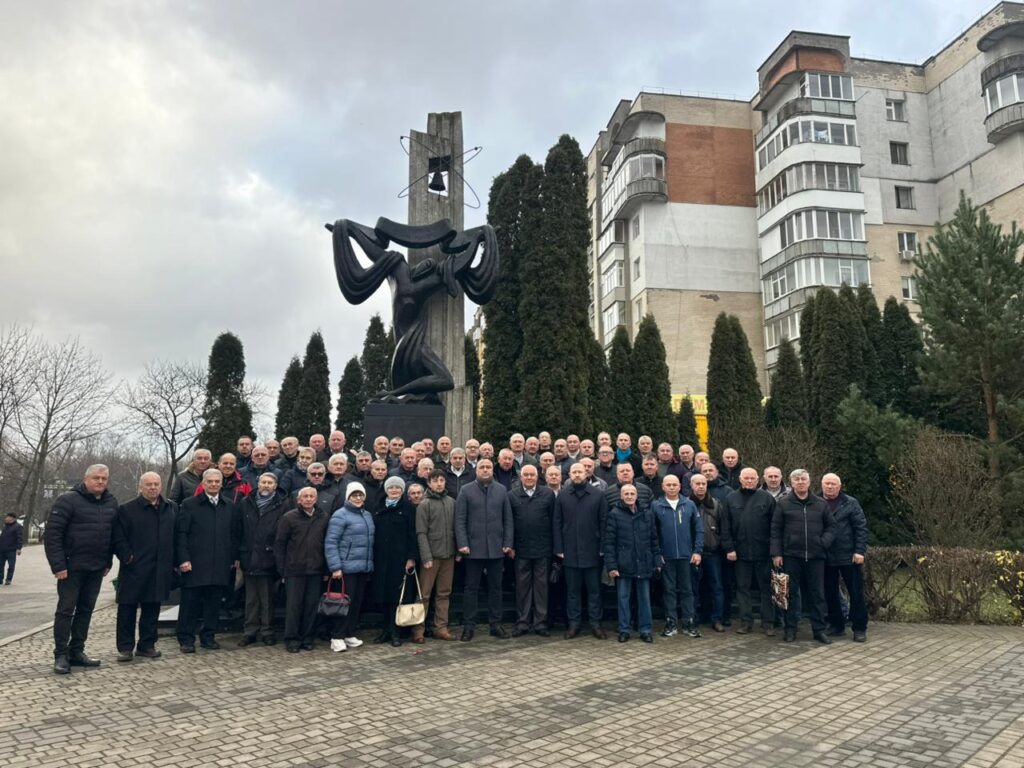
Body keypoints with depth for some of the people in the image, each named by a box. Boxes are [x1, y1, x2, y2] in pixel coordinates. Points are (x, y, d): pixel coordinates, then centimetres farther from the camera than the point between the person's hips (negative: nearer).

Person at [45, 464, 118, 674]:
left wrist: (108, 562, 9)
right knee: (66, 610, 0)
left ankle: (77, 652, 19)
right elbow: (52, 533, -12)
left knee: (86, 610, 11)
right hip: (72, 566, -5)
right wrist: (58, 565, -16)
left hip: (97, 569, 5)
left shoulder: (111, 503, 8)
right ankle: (61, 655, 8)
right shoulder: (69, 500, -9)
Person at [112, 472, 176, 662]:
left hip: (160, 571, 4)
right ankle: (125, 647, 13)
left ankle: (147, 645, 21)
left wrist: (173, 562, 5)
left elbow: (177, 536, 12)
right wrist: (127, 556, -13)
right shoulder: (126, 509, -2)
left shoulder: (172, 509, 9)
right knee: (127, 609, 3)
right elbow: (118, 538, -4)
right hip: (134, 569, -3)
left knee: (152, 608, 11)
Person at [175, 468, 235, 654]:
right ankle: (186, 639, 13)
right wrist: (183, 559, -10)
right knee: (190, 602, 2)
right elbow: (180, 533, -2)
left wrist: (232, 558, 8)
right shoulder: (189, 505, 1)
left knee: (214, 602, 8)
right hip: (195, 564, -3)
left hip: (220, 565, 3)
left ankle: (208, 637, 20)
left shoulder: (229, 506, 11)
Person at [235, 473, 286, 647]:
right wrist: (238, 555, 1)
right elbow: (238, 530, 6)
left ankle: (267, 631, 16)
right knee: (251, 598, 10)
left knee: (267, 598, 6)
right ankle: (249, 631, 19)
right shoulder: (245, 503, 6)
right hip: (249, 558, 2)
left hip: (269, 559, -2)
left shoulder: (282, 505, -3)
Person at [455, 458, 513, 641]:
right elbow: (460, 520, -3)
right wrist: (462, 544, -10)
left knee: (495, 587, 10)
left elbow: (508, 519, 7)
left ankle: (495, 624, 19)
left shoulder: (502, 490, 6)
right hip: (474, 547, -2)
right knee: (471, 588, 4)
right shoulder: (466, 491, 0)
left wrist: (508, 543, 0)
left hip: (496, 548, 2)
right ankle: (469, 626, 12)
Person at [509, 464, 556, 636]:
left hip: (543, 549, 0)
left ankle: (540, 622, 15)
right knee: (522, 586, 8)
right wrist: (509, 545, -2)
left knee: (541, 585, 6)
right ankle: (522, 622, 16)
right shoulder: (512, 496, 3)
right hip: (521, 549, 0)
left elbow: (553, 521, 2)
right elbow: (508, 522, 2)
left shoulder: (548, 494, 2)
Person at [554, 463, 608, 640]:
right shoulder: (562, 496, 4)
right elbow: (557, 524, 4)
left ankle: (595, 624, 15)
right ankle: (574, 623, 16)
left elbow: (603, 522, 0)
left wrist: (603, 547, -5)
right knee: (572, 589, 8)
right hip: (570, 551, 1)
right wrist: (559, 549, -1)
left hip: (592, 551, -1)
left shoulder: (597, 495, 1)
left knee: (594, 589, 6)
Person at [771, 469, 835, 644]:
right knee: (791, 592, 6)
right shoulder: (783, 503, 1)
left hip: (815, 556, 2)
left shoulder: (821, 503, 7)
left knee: (817, 593, 7)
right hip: (791, 555, -1)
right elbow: (775, 530, 0)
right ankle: (790, 628, 15)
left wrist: (824, 542, -5)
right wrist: (776, 553, -5)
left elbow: (831, 526, 12)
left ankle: (819, 629, 16)